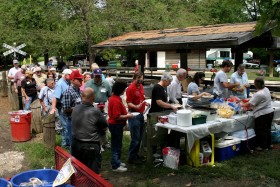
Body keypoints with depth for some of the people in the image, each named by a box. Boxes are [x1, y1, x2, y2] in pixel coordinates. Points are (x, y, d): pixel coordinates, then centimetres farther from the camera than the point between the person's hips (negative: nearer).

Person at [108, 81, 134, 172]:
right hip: (116, 125, -10)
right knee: (116, 145, -1)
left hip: (116, 124, 10)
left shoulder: (114, 98, 8)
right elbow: (117, 116, -26)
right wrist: (127, 116, -15)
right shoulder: (116, 101, -24)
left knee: (117, 144, 20)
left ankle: (116, 162, 33)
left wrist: (126, 114, 12)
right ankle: (116, 166, 9)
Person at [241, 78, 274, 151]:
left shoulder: (258, 94, -24)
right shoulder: (266, 89, 5)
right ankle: (269, 144, 33)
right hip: (270, 112, 10)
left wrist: (242, 105, -3)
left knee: (261, 131, 4)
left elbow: (249, 104, -19)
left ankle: (263, 146, 14)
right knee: (267, 129, 21)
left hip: (262, 115, -9)